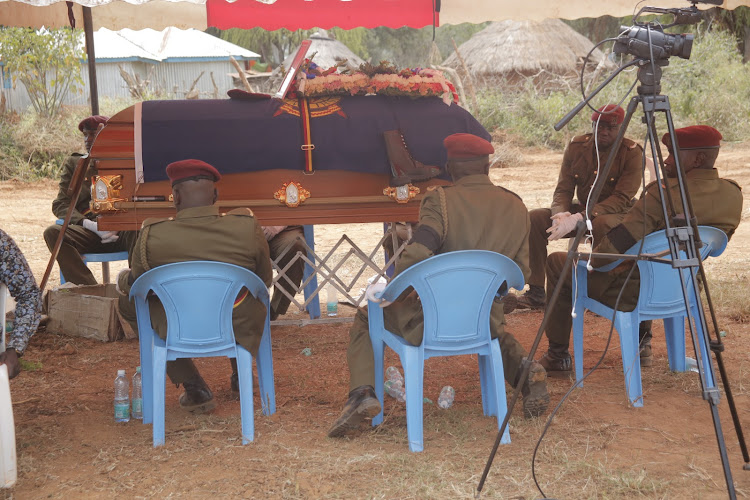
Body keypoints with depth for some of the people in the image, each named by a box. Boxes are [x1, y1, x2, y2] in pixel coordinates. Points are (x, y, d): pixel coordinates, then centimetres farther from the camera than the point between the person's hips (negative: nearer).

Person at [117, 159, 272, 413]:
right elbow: (264, 280, 3)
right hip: (241, 332, 2)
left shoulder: (151, 235, -16)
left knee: (128, 299, 25)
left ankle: (193, 386, 22)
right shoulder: (247, 227, -14)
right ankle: (241, 374, 46)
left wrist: (124, 279, 27)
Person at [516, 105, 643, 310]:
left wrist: (578, 219, -32)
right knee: (535, 218, -17)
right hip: (583, 209, 5)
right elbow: (563, 189, -1)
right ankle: (536, 293, -13)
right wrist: (562, 214, -26)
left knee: (602, 224, -40)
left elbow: (621, 199, -21)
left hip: (616, 214, -5)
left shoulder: (632, 152, -13)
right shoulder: (576, 146, 1)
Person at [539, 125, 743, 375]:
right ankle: (641, 339, 38)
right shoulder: (734, 195, -3)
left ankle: (558, 357, 13)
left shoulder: (665, 192, -25)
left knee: (557, 263, 8)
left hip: (635, 291, -8)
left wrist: (590, 260, -6)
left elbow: (616, 244, -24)